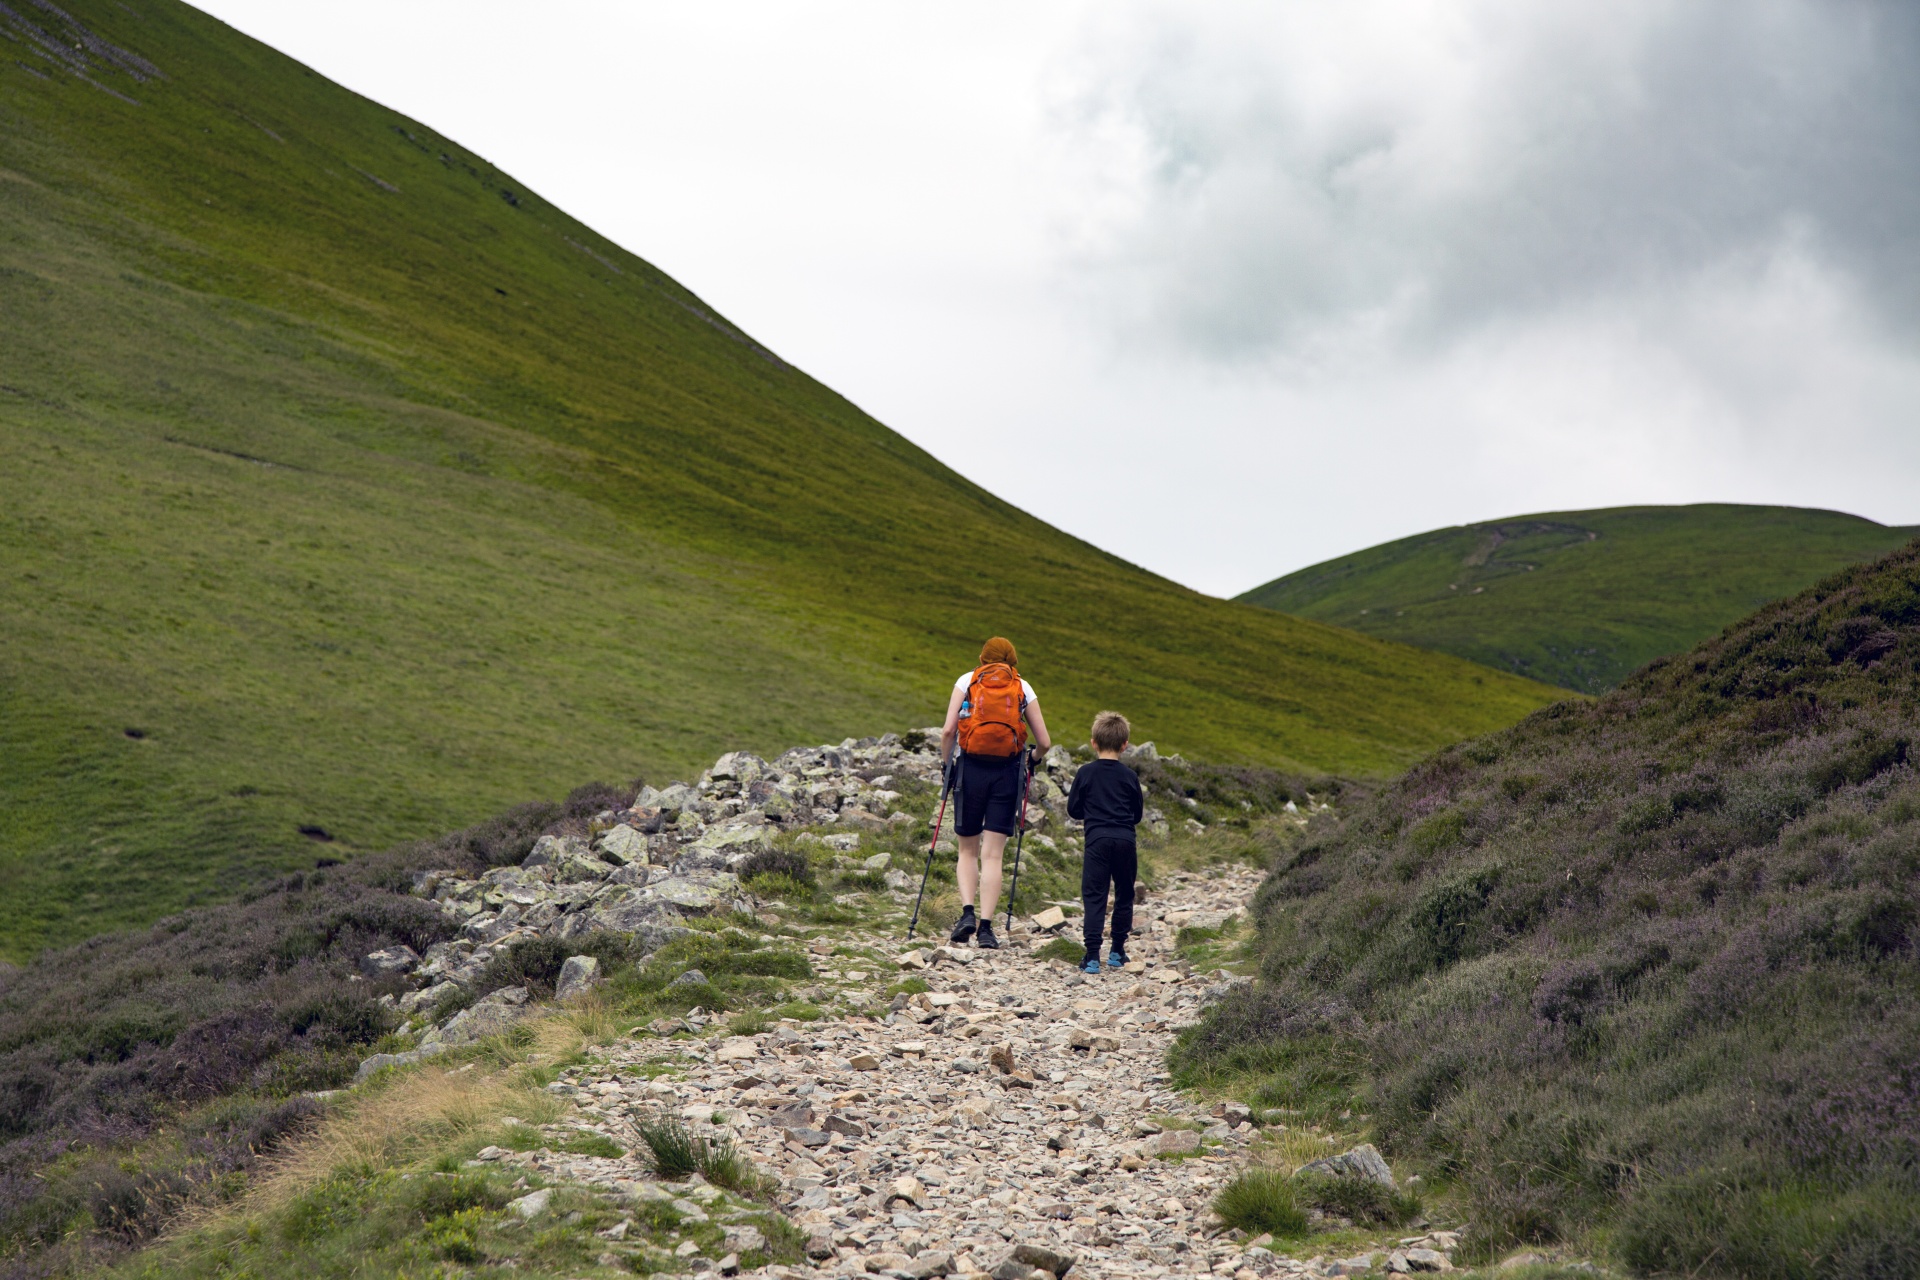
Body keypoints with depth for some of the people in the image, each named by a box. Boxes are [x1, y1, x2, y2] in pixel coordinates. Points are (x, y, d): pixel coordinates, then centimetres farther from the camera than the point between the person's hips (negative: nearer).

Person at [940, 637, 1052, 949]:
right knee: (992, 854, 1)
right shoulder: (1023, 688, 10)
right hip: (1007, 773, 0)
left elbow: (948, 730, -3)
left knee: (968, 850, 13)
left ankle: (967, 911, -6)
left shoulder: (966, 681, 8)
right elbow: (1044, 742, 7)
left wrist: (947, 765, 10)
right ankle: (986, 926, -6)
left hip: (971, 768, 0)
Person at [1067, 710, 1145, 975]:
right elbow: (1138, 815, 11)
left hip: (1097, 840, -1)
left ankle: (1092, 955, -10)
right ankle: (1117, 951, 20)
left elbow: (1073, 809, 6)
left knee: (1094, 896, -1)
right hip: (1125, 841, 1)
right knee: (1124, 896, 16)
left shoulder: (1085, 773, 0)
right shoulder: (1130, 776, 4)